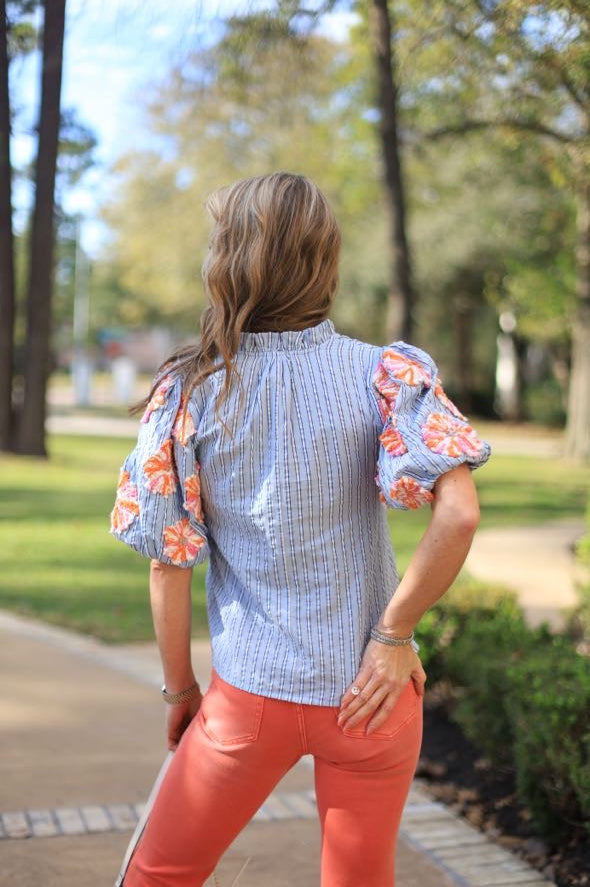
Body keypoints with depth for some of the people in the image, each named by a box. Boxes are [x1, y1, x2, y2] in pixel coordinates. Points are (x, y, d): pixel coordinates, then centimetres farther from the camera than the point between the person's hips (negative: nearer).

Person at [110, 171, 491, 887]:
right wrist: (393, 636, -9)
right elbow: (458, 513, -20)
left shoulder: (187, 393, -6)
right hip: (370, 694, 1)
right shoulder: (385, 373, -7)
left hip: (251, 695, -1)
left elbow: (167, 563, -4)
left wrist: (179, 688, 9)